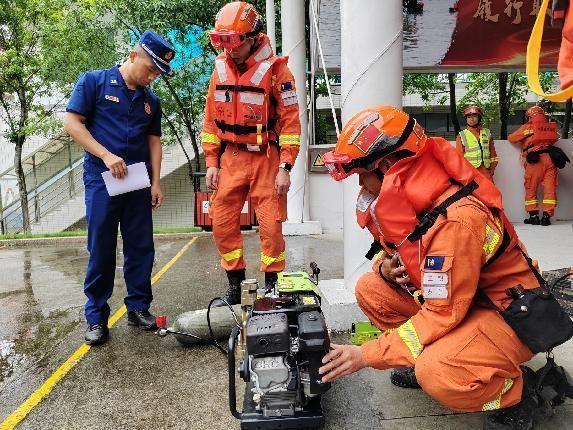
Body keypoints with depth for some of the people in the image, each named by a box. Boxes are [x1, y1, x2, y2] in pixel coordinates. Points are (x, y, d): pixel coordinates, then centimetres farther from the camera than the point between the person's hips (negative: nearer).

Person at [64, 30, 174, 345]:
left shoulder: (150, 100, 14)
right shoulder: (94, 81, 1)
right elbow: (72, 123, -5)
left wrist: (156, 182, 5)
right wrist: (106, 156, -15)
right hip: (101, 180, -4)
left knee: (141, 248, 5)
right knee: (101, 250, 0)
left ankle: (138, 307, 18)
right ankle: (96, 316, 12)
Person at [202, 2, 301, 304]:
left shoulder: (275, 70, -7)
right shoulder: (220, 70, 9)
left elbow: (290, 121, -9)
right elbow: (211, 120, 12)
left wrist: (285, 168, -14)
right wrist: (211, 162, 7)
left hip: (266, 158, -4)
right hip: (230, 158, 5)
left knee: (271, 225, -3)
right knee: (222, 222, 4)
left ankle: (272, 284, 15)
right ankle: (235, 283, 20)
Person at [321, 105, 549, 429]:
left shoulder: (455, 220, -32)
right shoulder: (408, 199, -5)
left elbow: (443, 314, -29)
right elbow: (402, 252, 13)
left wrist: (369, 354, -24)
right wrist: (386, 266, -13)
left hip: (508, 314, -8)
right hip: (446, 297, 8)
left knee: (436, 372, -33)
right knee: (370, 289, -4)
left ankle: (516, 390, -1)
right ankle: (423, 358, 8)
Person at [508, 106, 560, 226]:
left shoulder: (527, 127, 6)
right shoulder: (552, 127, 14)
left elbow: (511, 138, 13)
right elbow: (555, 139, 23)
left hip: (535, 159, -3)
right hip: (550, 158, 3)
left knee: (531, 189, 7)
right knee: (550, 188, 5)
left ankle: (534, 216, 7)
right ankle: (546, 216, 3)